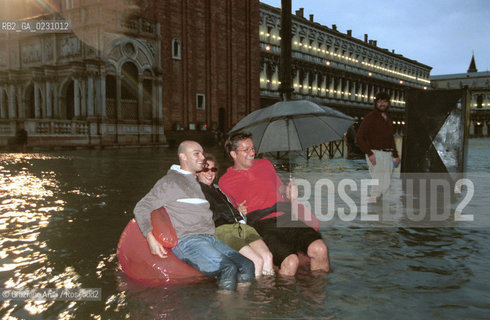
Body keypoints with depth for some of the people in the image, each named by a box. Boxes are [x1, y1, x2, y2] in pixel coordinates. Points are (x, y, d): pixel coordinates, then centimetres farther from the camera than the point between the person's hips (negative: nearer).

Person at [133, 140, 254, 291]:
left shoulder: (200, 184, 27)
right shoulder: (169, 182, 4)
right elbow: (141, 208, 0)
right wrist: (151, 238, -14)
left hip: (210, 238, 7)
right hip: (186, 241, -7)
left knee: (247, 266, -15)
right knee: (228, 269, -30)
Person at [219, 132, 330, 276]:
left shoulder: (265, 164, 21)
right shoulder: (225, 181, 9)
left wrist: (288, 192, 8)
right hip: (261, 225, -4)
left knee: (320, 249, -20)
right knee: (291, 261, -30)